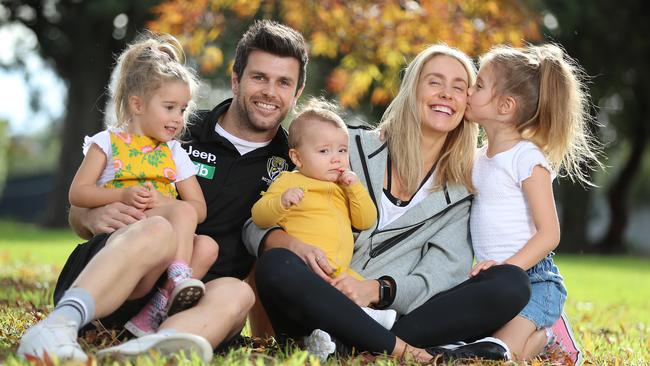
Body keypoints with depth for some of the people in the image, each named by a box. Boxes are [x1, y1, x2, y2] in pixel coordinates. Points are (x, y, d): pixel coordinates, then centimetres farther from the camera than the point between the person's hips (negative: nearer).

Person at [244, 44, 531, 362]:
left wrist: (377, 290, -21)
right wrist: (292, 245, -19)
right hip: (321, 309, -2)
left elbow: (442, 276, -1)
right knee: (276, 266, -33)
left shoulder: (462, 191, 12)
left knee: (511, 282, -21)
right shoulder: (352, 148, 7)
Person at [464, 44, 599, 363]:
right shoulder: (480, 158, 12)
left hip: (531, 279, -8)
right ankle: (540, 329, 12)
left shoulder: (527, 158, -13)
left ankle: (548, 336, 6)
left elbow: (549, 234, -16)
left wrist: (506, 267, -25)